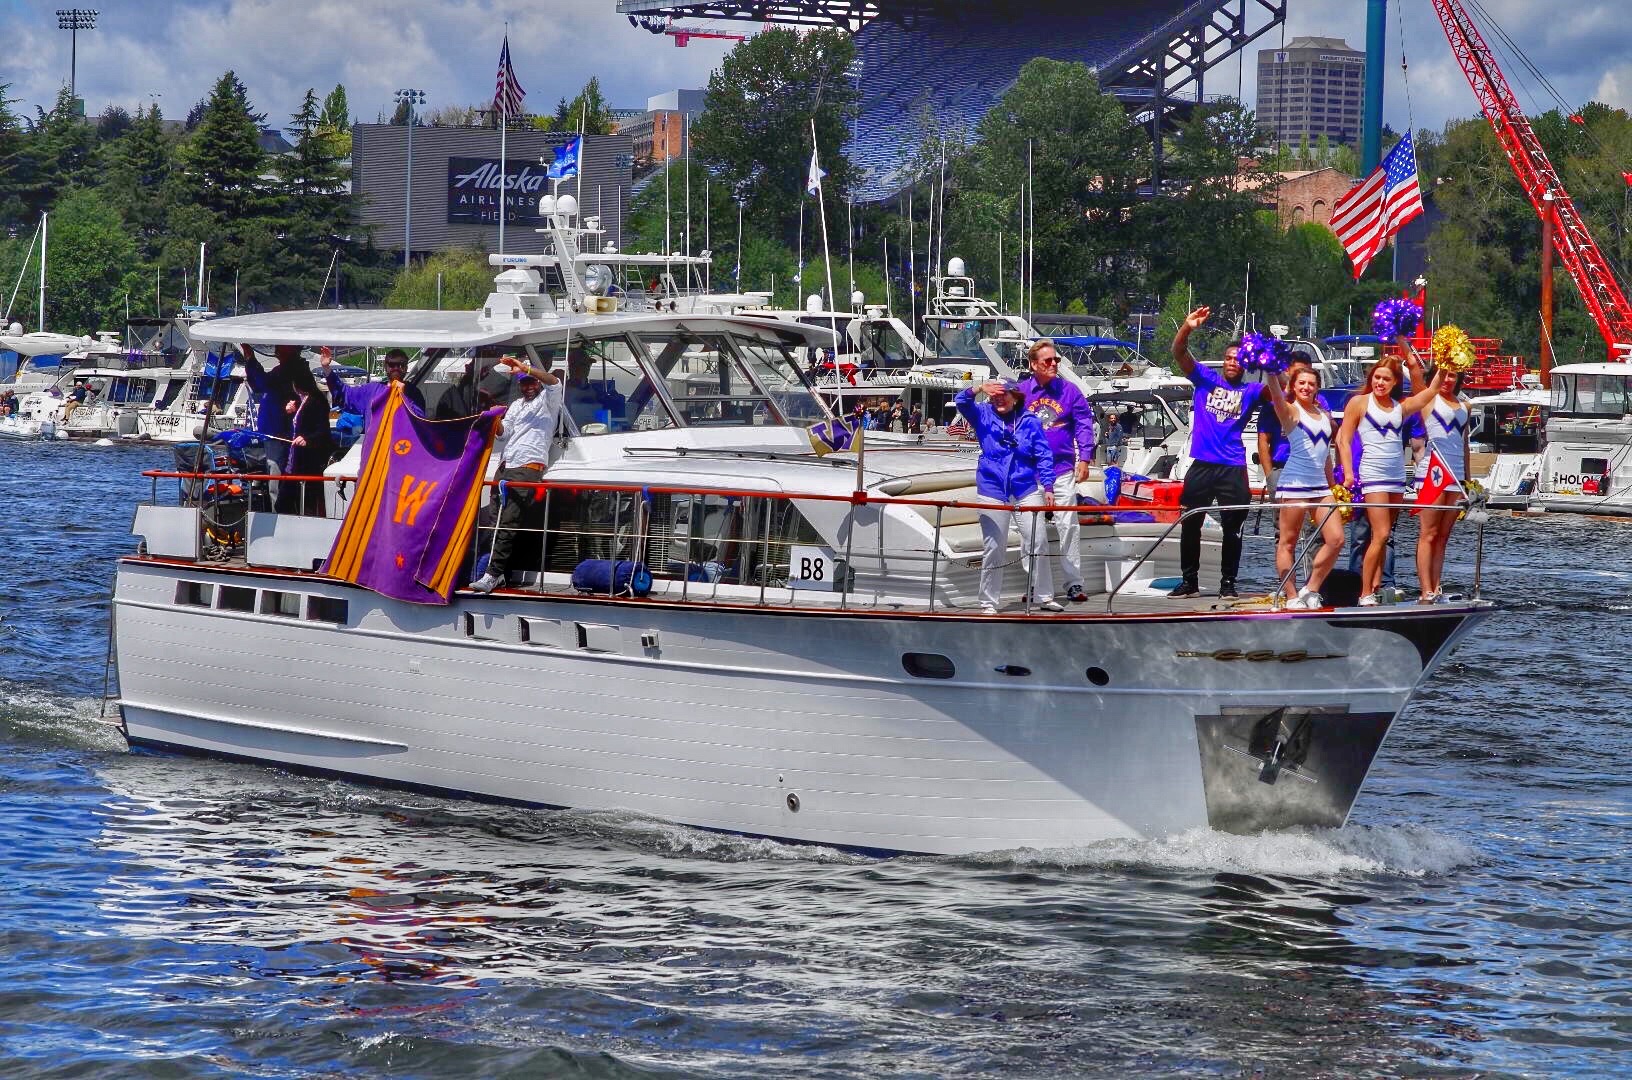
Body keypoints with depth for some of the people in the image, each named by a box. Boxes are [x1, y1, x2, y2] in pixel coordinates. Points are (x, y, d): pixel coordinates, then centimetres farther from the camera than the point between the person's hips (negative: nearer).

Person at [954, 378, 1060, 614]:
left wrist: (1048, 486, -5)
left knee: (1037, 540, -5)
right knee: (993, 547, 2)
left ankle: (1045, 596, 4)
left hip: (1026, 489, 0)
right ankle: (988, 602, 9)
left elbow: (1044, 455, 2)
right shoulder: (984, 415, 5)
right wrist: (977, 390, -26)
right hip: (993, 489, 0)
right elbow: (961, 402, -7)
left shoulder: (1029, 422, 3)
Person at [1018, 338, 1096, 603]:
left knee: (1068, 525, -5)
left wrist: (1084, 458, -5)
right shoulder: (1021, 392, 3)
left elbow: (1084, 424, 2)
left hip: (1062, 470, -1)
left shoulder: (1069, 390, 2)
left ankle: (1073, 583, -3)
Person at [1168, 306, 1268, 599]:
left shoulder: (1250, 391, 6)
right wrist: (1187, 328, -23)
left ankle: (1228, 582, 10)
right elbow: (1179, 353, -4)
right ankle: (1189, 581, 14)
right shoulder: (1206, 380, 8)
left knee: (1232, 527, 2)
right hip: (1201, 464, 1)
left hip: (1233, 467, -1)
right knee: (1190, 524, 5)